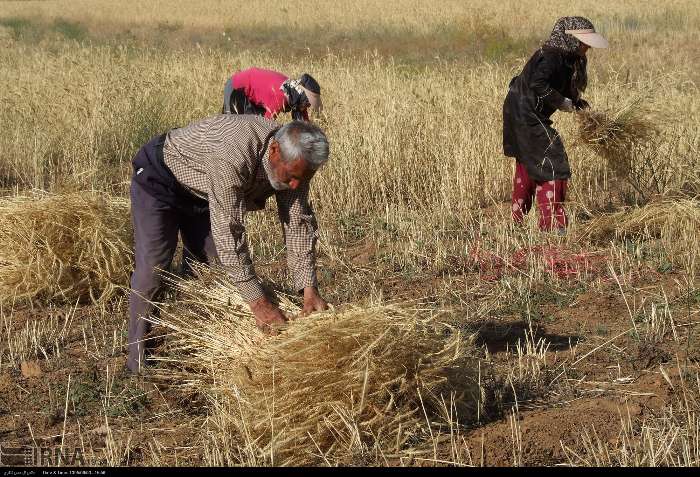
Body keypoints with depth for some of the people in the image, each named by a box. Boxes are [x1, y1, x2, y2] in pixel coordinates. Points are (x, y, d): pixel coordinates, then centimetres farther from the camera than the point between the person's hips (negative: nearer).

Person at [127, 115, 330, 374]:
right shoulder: (233, 157, -44)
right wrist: (258, 302, -42)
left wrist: (310, 290, -24)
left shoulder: (294, 158, -21)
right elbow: (228, 231, -43)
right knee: (153, 268, -12)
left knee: (206, 265, 6)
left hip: (201, 192, 7)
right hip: (159, 178, -7)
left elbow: (298, 223, -15)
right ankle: (140, 358, 1)